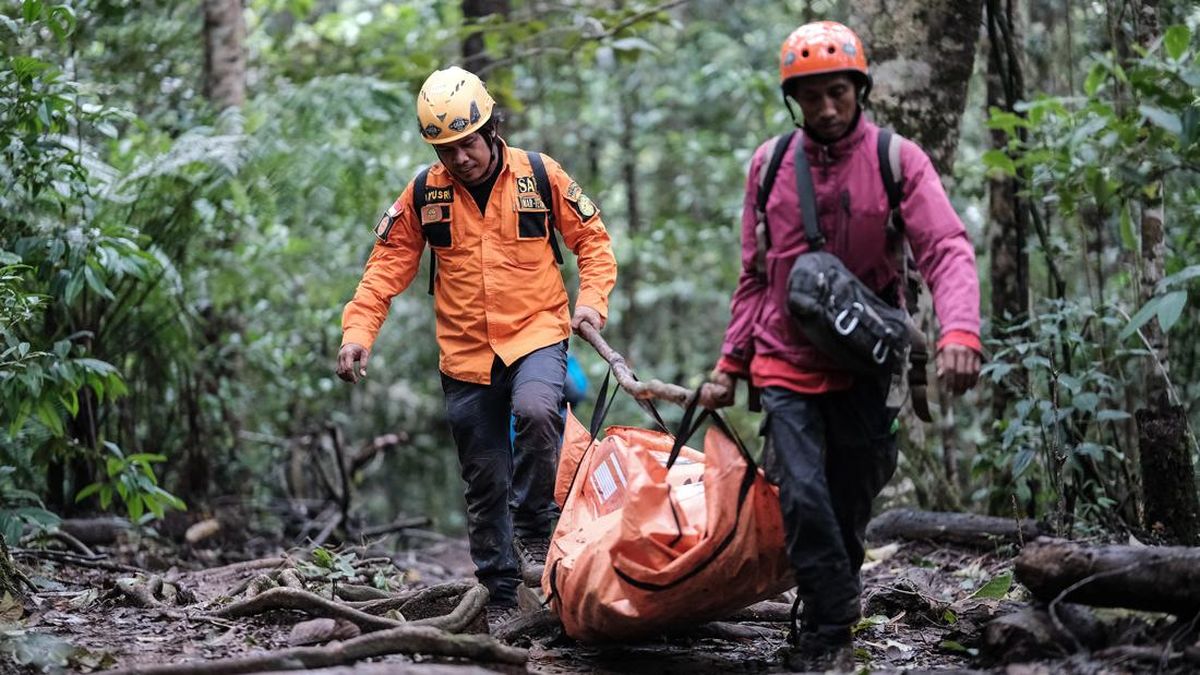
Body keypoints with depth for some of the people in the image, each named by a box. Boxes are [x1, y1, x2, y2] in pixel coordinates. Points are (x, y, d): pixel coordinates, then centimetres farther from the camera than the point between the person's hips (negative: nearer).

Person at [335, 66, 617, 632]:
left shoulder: (540, 176, -3)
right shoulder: (424, 193, 0)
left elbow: (592, 239, 6)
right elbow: (388, 264, 2)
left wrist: (591, 299, -10)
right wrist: (357, 331, -11)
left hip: (536, 334, -2)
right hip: (466, 353, 2)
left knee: (535, 411, -33)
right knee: (485, 482, 7)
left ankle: (535, 528, -12)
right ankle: (501, 595, 19)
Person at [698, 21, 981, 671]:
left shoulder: (897, 160, -7)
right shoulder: (769, 165, 1)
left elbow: (947, 249, -17)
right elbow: (756, 277, 10)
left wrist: (959, 330, -35)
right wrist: (729, 364, 5)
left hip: (863, 367, 0)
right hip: (787, 366, 0)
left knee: (849, 504, 9)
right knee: (805, 497, -15)